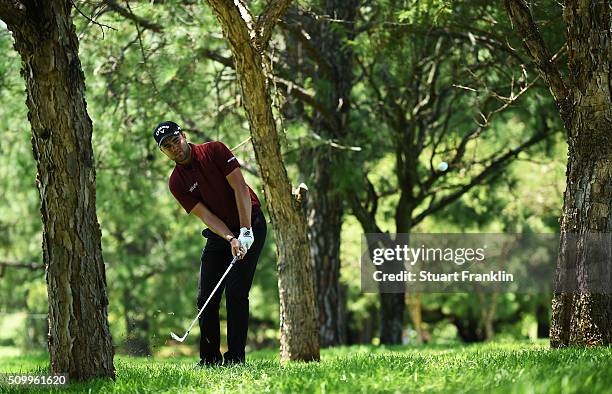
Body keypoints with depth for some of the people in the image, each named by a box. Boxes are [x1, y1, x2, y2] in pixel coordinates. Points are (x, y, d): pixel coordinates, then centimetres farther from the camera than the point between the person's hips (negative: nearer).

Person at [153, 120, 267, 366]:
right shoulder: (176, 183, -3)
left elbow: (240, 188, -14)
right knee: (206, 297, -2)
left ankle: (235, 357, -10)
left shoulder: (214, 151, -10)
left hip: (250, 226, -4)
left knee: (236, 292, -14)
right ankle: (209, 359, 8)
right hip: (219, 234, 4)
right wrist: (231, 239, -26)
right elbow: (206, 215, -11)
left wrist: (245, 232, -21)